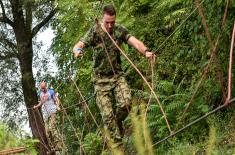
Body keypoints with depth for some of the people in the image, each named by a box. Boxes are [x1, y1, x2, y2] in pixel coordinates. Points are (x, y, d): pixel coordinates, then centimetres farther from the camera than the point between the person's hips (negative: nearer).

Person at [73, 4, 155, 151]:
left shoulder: (120, 30, -3)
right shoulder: (94, 32, -8)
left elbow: (134, 41, -17)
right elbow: (80, 44, -20)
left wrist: (145, 51, -39)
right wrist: (77, 50, -46)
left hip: (118, 75, 1)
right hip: (101, 78, -1)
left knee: (125, 103, -21)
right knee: (107, 114, -6)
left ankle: (118, 121, 13)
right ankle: (117, 146, 1)